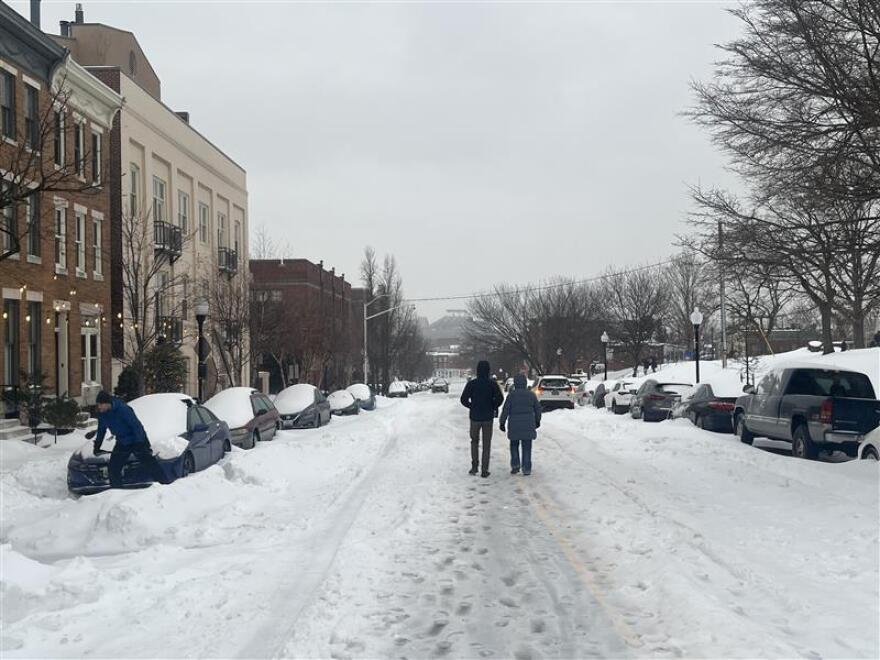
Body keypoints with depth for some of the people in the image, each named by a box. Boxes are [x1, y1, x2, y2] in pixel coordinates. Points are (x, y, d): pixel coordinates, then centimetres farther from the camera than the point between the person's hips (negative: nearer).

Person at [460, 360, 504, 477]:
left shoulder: (471, 384, -5)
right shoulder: (492, 384, -6)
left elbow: (464, 399, -8)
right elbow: (500, 398, -13)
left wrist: (471, 406, 10)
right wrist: (493, 407, 4)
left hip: (475, 417, 0)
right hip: (488, 418, 0)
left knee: (474, 441, 18)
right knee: (487, 444, 7)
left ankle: (474, 467, 11)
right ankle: (484, 470, 3)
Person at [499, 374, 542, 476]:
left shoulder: (511, 395, -7)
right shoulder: (531, 394, 1)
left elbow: (505, 410, -7)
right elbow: (538, 409, 8)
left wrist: (502, 423, 3)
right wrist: (537, 421, 23)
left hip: (514, 425, -1)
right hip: (528, 425, 1)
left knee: (514, 445, 17)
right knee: (527, 447, 6)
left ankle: (515, 465, 7)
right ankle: (526, 469, 4)